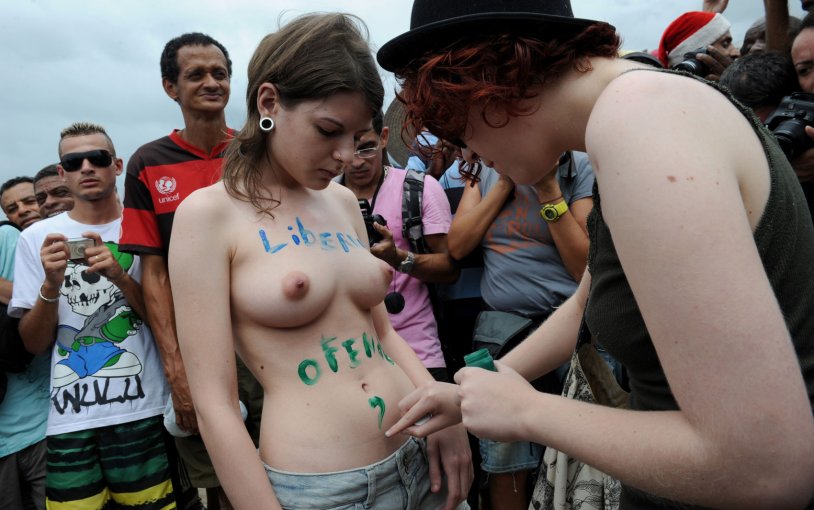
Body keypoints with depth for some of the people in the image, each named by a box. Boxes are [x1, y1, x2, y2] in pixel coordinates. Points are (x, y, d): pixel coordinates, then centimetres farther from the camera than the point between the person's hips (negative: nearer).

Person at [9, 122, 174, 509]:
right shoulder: (36, 238, 4)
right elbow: (34, 344, 3)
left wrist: (120, 276, -17)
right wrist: (51, 285, -15)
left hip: (142, 411, -1)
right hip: (69, 419, 1)